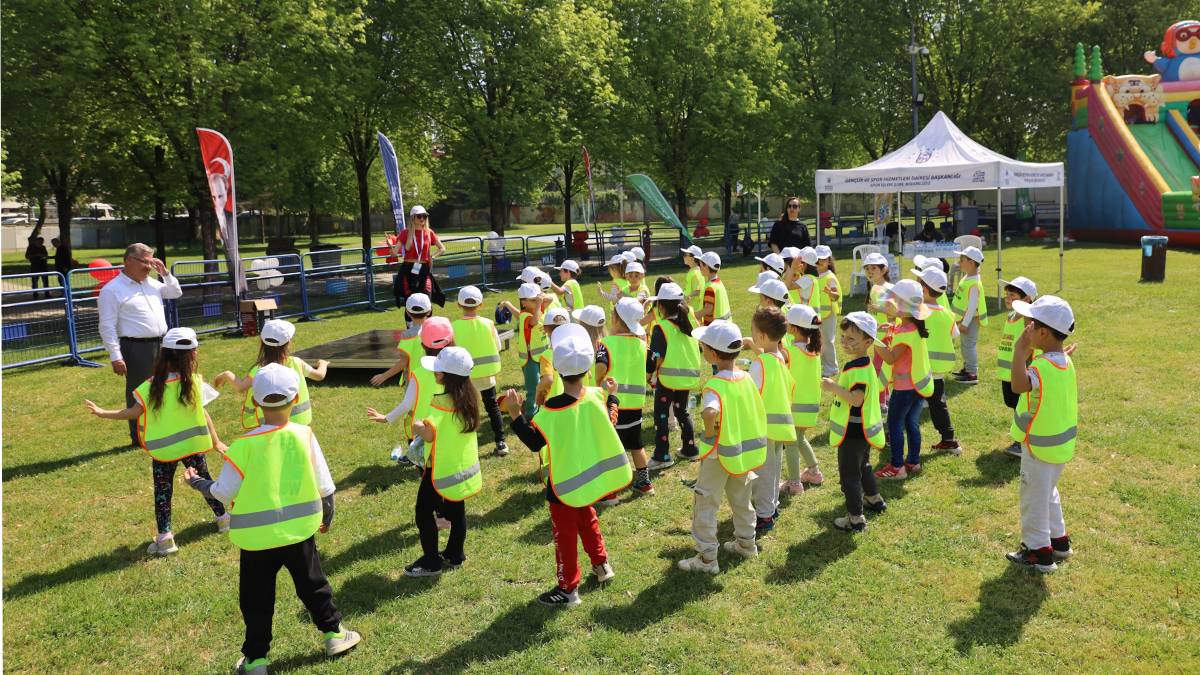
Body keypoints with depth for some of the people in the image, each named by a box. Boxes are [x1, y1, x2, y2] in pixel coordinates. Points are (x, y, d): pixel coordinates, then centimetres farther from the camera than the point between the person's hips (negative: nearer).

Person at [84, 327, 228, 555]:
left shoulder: (152, 386, -12)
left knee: (162, 490, 9)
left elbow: (133, 413, -9)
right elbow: (203, 414, -5)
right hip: (192, 445, 1)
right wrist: (215, 441, 5)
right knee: (204, 479, 20)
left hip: (163, 449, -1)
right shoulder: (194, 382, -11)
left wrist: (102, 413, 2)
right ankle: (223, 517, 32)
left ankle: (164, 536, 5)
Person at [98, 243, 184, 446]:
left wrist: (165, 273, 10)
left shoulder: (151, 283, 12)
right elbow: (107, 327, -14)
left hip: (161, 344, 7)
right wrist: (115, 357, -18)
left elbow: (176, 293, 26)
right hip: (137, 349, -7)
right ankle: (139, 437, 12)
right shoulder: (112, 290, -11)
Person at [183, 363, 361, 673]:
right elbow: (325, 485, -4)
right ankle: (334, 634, 33)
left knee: (256, 600, 14)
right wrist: (327, 516, 15)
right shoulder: (305, 435, -11)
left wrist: (198, 483, 13)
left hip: (257, 536, -2)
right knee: (313, 585, 22)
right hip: (299, 531, 2)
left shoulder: (244, 445, -16)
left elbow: (223, 492, -8)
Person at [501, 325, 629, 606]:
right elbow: (608, 424, 8)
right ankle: (601, 565, 43)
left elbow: (534, 441, -23)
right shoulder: (597, 397, -9)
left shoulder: (553, 408, -27)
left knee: (565, 533, 7)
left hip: (565, 482, -6)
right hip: (590, 476, 6)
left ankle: (568, 588, 16)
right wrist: (612, 397, 20)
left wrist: (515, 414, -25)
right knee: (587, 518, 30)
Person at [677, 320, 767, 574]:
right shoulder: (746, 377, -3)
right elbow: (757, 412, 7)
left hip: (720, 453, -7)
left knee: (705, 504, 5)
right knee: (741, 498, 25)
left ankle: (707, 558, 11)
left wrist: (709, 432, -27)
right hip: (745, 449, 8)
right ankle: (746, 542, 41)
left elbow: (710, 412, -46)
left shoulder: (716, 385, -26)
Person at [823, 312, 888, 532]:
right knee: (862, 465, 29)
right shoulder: (861, 364, 7)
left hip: (853, 431, -11)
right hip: (861, 429, 11)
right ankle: (874, 499, 48)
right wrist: (836, 387, 10)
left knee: (849, 473, -1)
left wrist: (834, 387, -30)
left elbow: (856, 399, -33)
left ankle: (855, 518, 6)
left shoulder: (859, 370, -26)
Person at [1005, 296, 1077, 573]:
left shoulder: (1043, 366, -29)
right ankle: (1058, 540, 39)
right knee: (1048, 493, 26)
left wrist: (1020, 350, -41)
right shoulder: (1065, 361, 1)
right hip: (1061, 444, 9)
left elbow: (1019, 385, -47)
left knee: (1034, 498, 6)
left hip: (1040, 447, -9)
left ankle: (1038, 552, 17)